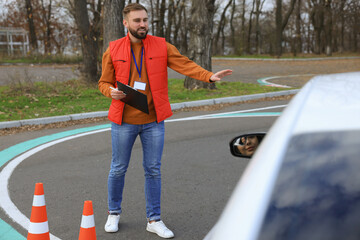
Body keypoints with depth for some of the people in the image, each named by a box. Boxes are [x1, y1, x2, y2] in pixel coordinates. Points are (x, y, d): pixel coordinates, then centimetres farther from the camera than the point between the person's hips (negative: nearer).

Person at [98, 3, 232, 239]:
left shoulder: (162, 46, 0)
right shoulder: (113, 50, -1)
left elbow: (185, 64, -9)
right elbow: (104, 82, 5)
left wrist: (209, 76, -25)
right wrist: (111, 91, -18)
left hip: (153, 121, 1)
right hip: (124, 121, -1)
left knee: (153, 170, 7)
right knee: (118, 169, 10)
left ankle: (154, 219, 20)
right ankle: (114, 213, 31)